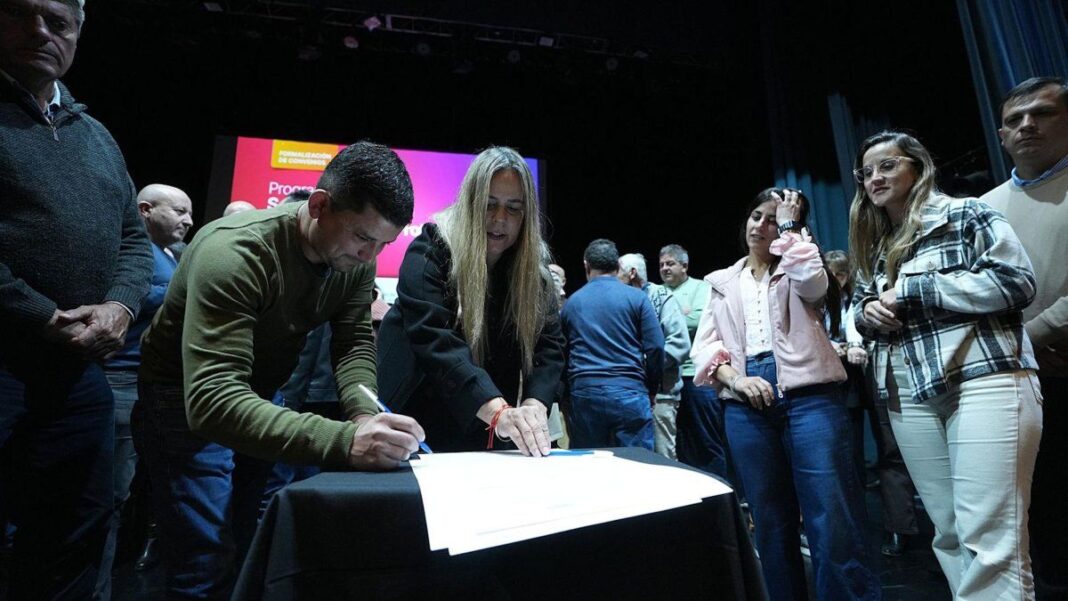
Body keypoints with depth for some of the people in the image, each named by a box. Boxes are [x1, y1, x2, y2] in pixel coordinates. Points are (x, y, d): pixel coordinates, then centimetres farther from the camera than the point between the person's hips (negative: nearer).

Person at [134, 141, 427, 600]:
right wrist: (342, 441, -54)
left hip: (263, 396, 6)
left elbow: (355, 342, -11)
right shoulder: (235, 254, -34)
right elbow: (212, 399, -42)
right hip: (186, 402, -6)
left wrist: (363, 413, -33)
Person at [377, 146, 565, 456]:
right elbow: (434, 339, -30)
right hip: (420, 421, -3)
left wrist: (534, 404, -30)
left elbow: (549, 344, -10)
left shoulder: (534, 267, -2)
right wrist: (498, 410, -41)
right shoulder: (431, 252, -16)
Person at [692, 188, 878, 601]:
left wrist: (790, 226, 0)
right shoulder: (723, 282, 20)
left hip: (809, 395, -2)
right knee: (771, 521, 11)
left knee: (833, 520, -6)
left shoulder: (796, 268, 14)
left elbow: (813, 284, -13)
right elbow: (704, 346, 10)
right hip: (746, 405, 3)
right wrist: (737, 378, -9)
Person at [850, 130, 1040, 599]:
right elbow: (862, 303, 26)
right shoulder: (874, 247, 19)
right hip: (910, 397, 6)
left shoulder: (965, 214, 1)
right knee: (949, 533, 11)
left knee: (990, 538, -9)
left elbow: (1015, 281, -10)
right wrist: (868, 311, 2)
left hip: (984, 382, -6)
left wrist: (912, 289, -11)